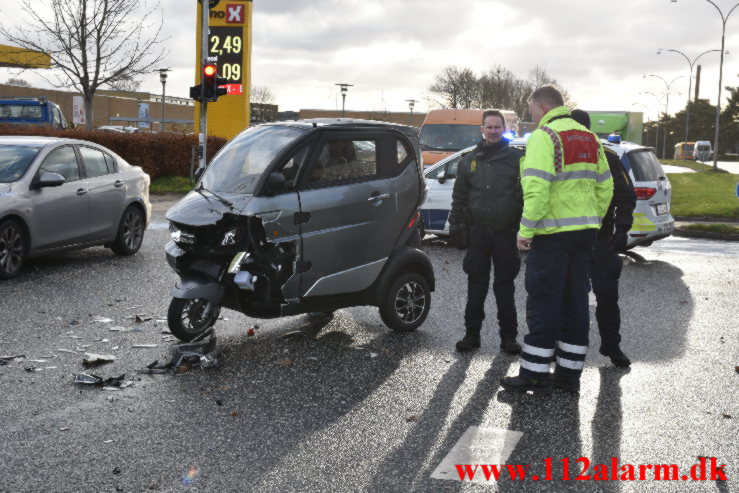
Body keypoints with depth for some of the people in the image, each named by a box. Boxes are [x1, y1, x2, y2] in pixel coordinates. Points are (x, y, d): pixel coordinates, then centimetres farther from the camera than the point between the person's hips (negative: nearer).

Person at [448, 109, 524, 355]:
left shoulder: (516, 158, 3)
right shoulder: (469, 160, 11)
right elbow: (459, 196, 15)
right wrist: (455, 225, 8)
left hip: (505, 233, -2)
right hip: (477, 232, 2)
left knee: (505, 286, 5)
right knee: (476, 284, 7)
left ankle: (508, 336, 12)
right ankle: (472, 333, 15)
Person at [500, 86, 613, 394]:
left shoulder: (544, 137, -10)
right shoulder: (589, 138, 16)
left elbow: (537, 189, -21)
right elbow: (605, 186, 15)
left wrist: (526, 230, -17)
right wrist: (593, 221, 20)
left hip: (553, 234, -8)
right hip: (585, 230, 8)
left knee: (543, 302, -2)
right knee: (575, 301, 11)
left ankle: (535, 374, 2)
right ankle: (569, 373, 17)